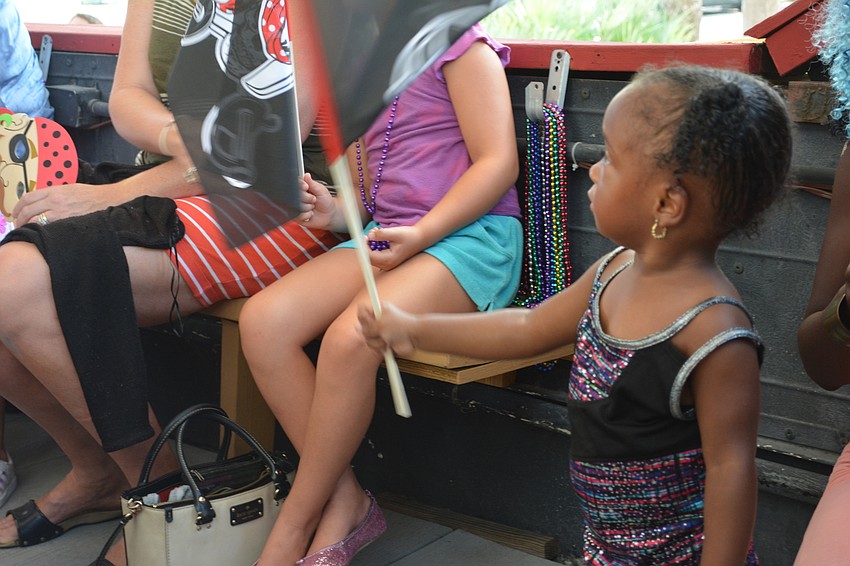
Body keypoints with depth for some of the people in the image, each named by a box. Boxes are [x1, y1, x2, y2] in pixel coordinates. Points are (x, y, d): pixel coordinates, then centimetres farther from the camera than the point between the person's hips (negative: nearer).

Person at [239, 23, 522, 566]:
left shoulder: (455, 43, 0)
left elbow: (499, 163, -9)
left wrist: (420, 235, -19)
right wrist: (337, 213, 2)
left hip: (472, 236, -7)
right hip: (382, 236, 7)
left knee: (349, 337, -33)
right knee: (263, 320, -19)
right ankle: (345, 501, -12)